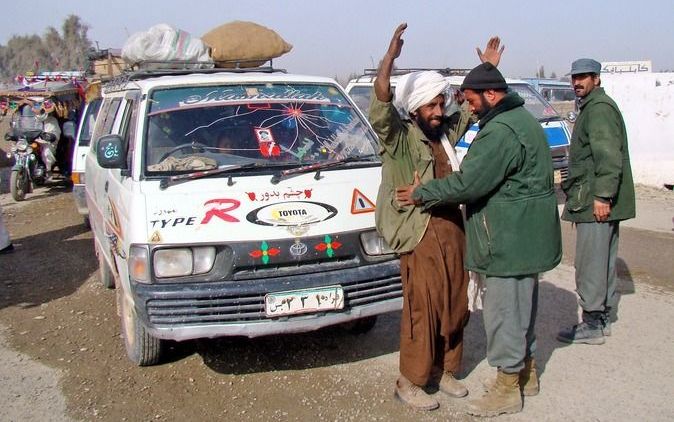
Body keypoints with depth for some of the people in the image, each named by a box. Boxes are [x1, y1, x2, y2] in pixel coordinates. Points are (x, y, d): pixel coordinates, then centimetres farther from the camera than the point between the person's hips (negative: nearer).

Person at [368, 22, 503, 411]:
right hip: (421, 234, -7)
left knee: (455, 306, 13)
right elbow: (380, 106, -25)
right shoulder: (399, 137, -7)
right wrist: (390, 58, -35)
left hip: (453, 228, 7)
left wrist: (489, 68, 19)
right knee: (422, 310, -3)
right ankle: (410, 382, 11)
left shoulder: (446, 132, 12)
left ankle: (444, 370, 30)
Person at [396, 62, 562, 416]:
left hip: (511, 240, -11)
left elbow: (469, 182, -23)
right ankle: (526, 372, 35)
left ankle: (507, 389, 11)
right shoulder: (522, 119, 14)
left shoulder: (501, 131, -21)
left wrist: (422, 193, -10)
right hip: (526, 238, 11)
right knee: (521, 306, 21)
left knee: (503, 309, -1)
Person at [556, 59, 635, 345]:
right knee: (603, 259, 15)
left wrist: (602, 195, -26)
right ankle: (603, 317, 25)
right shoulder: (591, 107, 22)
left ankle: (592, 325, 1)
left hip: (594, 201, -11)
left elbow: (609, 156, -23)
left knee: (589, 262, -6)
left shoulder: (599, 108, -13)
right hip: (604, 199, 11)